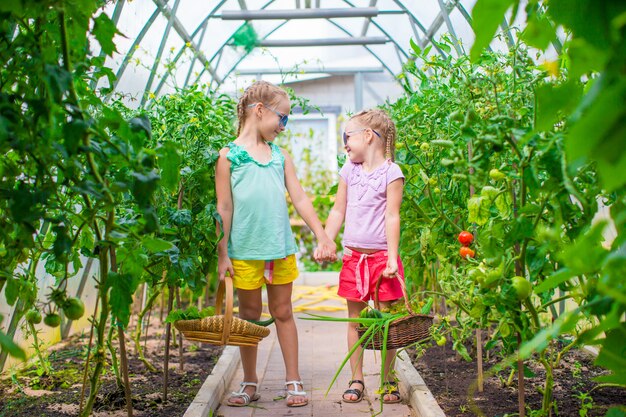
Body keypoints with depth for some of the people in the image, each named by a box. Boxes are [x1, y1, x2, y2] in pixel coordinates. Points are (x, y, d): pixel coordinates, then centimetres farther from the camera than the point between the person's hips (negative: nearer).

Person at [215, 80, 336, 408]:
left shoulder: (280, 156, 10)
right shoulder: (229, 155, -1)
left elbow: (299, 199, 10)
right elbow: (224, 208, -3)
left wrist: (322, 236, 5)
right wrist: (222, 253, -5)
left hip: (281, 249, 3)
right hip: (245, 251, -3)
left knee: (283, 313, 9)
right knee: (249, 315, 9)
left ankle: (293, 382, 17)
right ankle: (249, 384, 22)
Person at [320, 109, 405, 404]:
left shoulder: (391, 172, -6)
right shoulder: (349, 170, 11)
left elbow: (392, 217, -10)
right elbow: (338, 211, 15)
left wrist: (392, 258, -14)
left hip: (380, 255, -5)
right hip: (352, 255, 5)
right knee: (355, 318, 7)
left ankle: (388, 380, 14)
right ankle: (356, 379, 15)